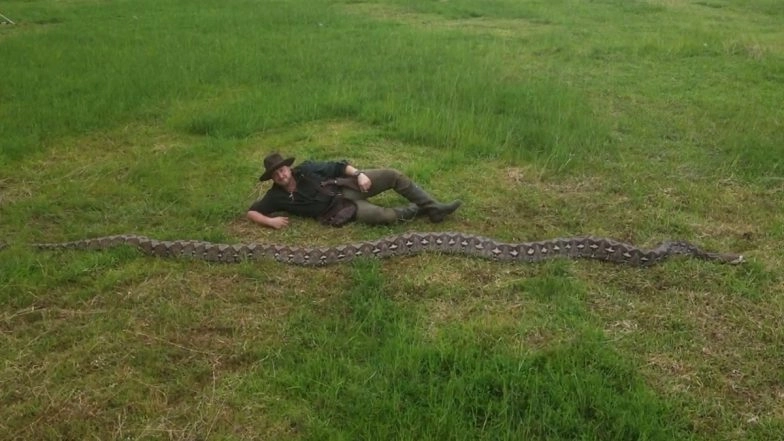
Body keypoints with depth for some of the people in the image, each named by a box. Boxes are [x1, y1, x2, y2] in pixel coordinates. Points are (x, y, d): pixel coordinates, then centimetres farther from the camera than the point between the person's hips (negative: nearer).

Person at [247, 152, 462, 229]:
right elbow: (252, 212, -4)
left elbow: (337, 167, 4)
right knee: (381, 215, -30)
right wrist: (270, 220, -24)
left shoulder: (305, 170, -1)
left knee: (393, 175, -11)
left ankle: (434, 208, -2)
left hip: (347, 185, 4)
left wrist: (358, 174, -13)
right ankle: (416, 210, 0)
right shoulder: (278, 197, -5)